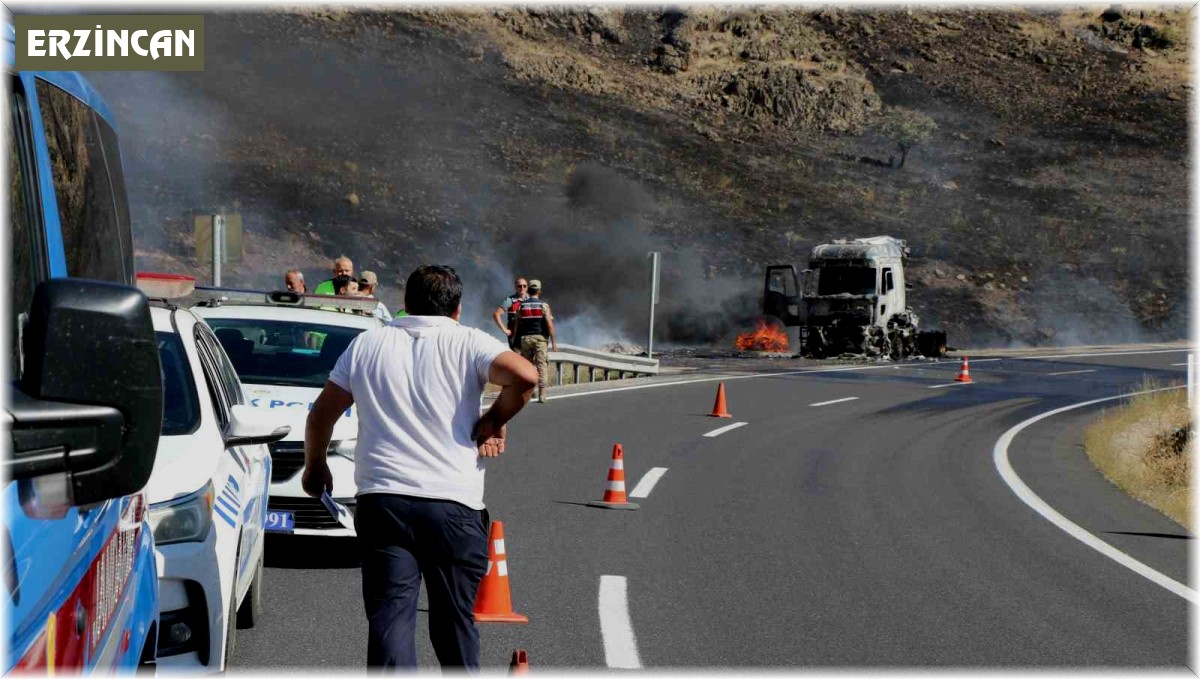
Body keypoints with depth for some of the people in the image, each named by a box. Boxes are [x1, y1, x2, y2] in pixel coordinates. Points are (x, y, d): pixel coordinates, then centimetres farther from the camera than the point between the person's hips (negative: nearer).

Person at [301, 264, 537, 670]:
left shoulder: (368, 344, 12)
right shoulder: (468, 343, 3)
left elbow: (321, 414, 17)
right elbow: (524, 376, -15)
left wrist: (315, 466, 33)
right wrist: (495, 420, 2)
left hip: (382, 499, 1)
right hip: (453, 502, -1)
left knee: (389, 618, -5)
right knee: (455, 619, 12)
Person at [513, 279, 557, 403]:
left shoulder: (521, 305, 5)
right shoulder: (543, 305, -2)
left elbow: (517, 324, 5)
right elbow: (549, 324, -8)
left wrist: (517, 341, 12)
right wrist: (553, 341, -4)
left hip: (525, 338, 2)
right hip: (539, 337, -2)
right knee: (541, 365, -2)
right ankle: (541, 395, -9)